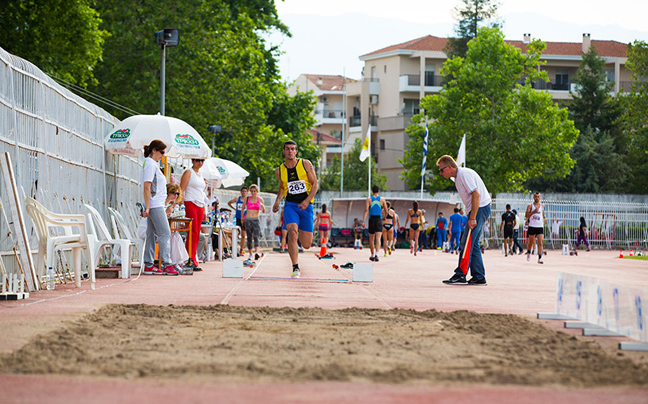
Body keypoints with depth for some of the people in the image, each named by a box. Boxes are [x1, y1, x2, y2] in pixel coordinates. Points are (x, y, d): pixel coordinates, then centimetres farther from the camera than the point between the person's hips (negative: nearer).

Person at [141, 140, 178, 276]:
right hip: (155, 206, -10)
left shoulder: (153, 164, 19)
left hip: (157, 205, 10)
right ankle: (166, 264, -13)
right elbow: (146, 187, -18)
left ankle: (149, 265, 9)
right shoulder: (150, 164, -12)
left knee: (152, 234, 8)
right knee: (165, 233, -11)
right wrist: (147, 207, -20)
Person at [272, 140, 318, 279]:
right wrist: (277, 201, 4)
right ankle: (295, 268, -20)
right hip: (290, 205, 0)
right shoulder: (279, 171, 5)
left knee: (306, 245, 2)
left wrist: (307, 200, -14)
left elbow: (315, 184, -1)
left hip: (306, 206, 0)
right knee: (292, 233, -27)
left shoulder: (306, 164, -2)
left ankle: (301, 231, 41)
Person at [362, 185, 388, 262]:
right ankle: (376, 254, -27)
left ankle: (372, 255, 23)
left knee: (371, 239, 14)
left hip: (371, 219, 0)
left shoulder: (369, 199, 0)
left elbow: (366, 210, -10)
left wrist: (363, 220, -12)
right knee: (378, 238, -8)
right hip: (379, 219, 0)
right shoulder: (382, 199, 3)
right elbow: (386, 211, 8)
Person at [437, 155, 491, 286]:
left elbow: (476, 195, -24)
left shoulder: (464, 174, -16)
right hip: (477, 210, 11)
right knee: (473, 244, 10)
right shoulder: (459, 176, 16)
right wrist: (471, 217, 16)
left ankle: (460, 275, -11)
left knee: (466, 243, -12)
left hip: (480, 209, -11)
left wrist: (472, 218, -25)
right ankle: (479, 277, 11)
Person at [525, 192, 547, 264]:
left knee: (540, 243, -12)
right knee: (530, 241, 13)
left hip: (540, 226, 1)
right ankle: (528, 253, 43)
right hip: (532, 226, -1)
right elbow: (526, 215, -11)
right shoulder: (530, 206, -2)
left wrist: (544, 218, 17)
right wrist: (534, 211, -21)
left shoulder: (542, 205, 8)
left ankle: (540, 258, -17)